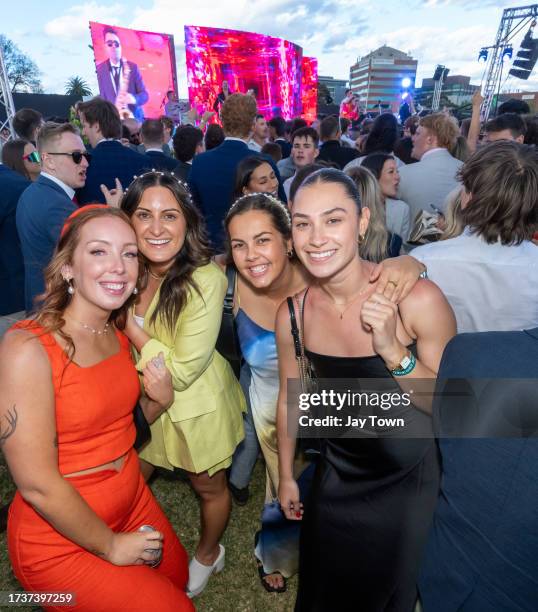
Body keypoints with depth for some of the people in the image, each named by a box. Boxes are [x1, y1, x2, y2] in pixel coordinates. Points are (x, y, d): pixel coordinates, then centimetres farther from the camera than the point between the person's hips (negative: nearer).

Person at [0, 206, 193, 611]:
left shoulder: (119, 333, -4)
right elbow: (37, 485, -23)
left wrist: (160, 400, -13)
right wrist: (111, 546, -11)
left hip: (133, 500, 7)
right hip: (59, 539, -6)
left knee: (177, 579, 23)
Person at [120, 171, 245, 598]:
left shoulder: (206, 279, -29)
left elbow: (182, 372, -26)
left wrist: (129, 323, -24)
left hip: (196, 407, -5)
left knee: (209, 487, 20)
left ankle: (208, 555, 54)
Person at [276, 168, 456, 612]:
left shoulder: (417, 299, -26)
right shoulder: (292, 313, -16)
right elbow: (291, 399, 0)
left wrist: (392, 350, -34)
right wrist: (286, 476, 12)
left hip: (411, 482, -2)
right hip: (337, 481, 3)